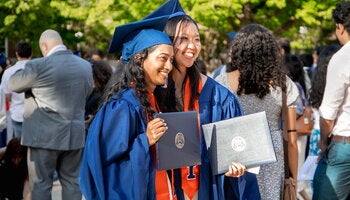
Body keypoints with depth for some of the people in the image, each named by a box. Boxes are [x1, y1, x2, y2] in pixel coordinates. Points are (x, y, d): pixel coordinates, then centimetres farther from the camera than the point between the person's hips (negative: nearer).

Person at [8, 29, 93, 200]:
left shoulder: (38, 66, -14)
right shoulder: (86, 66, 3)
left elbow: (12, 85, 1)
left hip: (45, 135, -5)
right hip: (75, 134, 5)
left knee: (41, 183, 4)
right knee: (72, 182, 12)